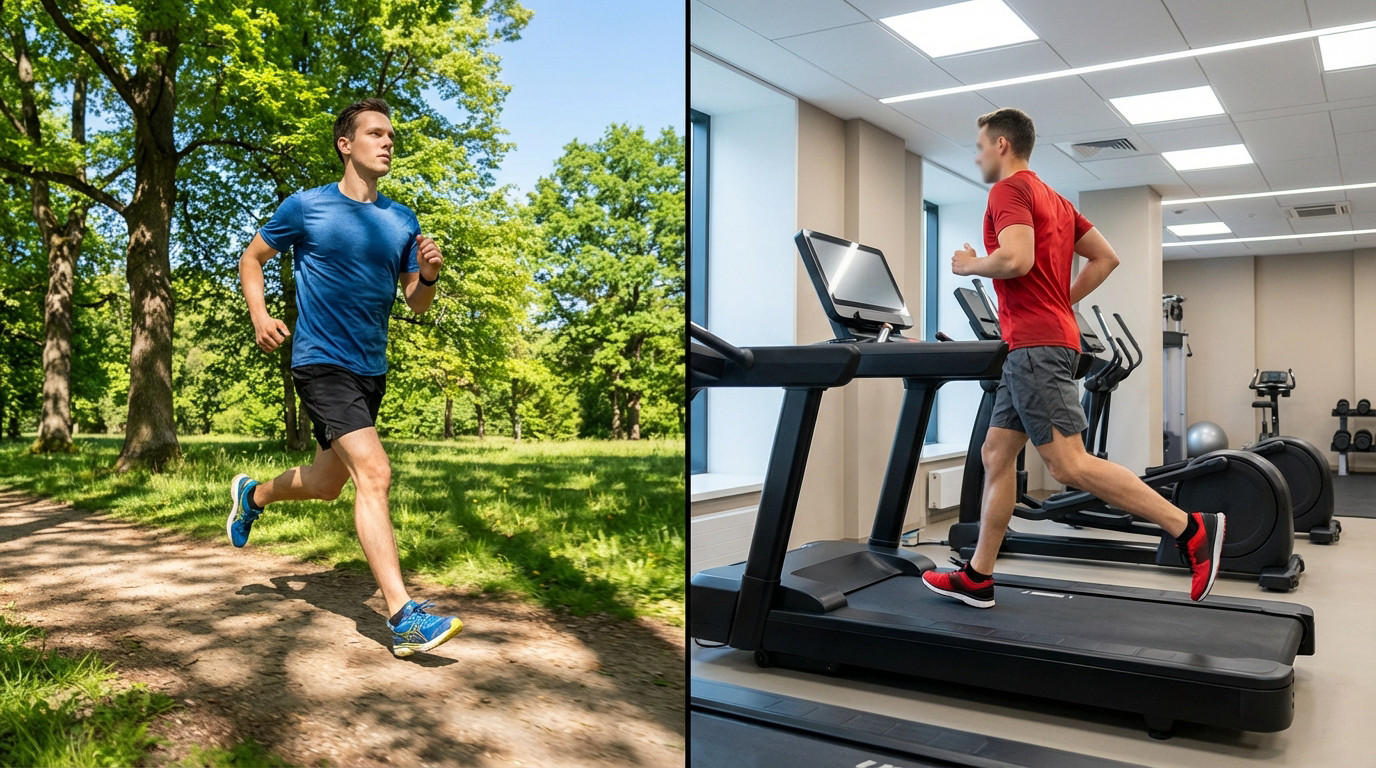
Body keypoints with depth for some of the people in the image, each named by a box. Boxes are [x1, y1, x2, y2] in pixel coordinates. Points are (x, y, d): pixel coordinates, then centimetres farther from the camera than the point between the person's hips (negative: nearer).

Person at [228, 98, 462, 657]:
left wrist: (428, 276, -11)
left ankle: (253, 495, 52)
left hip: (372, 370, 6)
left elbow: (416, 303, 11)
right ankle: (403, 617, -20)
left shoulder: (402, 221, 9)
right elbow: (251, 259, 10)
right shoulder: (306, 207, -3)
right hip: (322, 362, -6)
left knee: (326, 485, 19)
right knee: (374, 474, -21)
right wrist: (260, 316, -6)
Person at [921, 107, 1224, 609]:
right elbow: (1106, 258, 22)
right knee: (996, 454, 10)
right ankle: (977, 578, 13)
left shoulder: (1009, 190, -7)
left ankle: (1190, 528, -9)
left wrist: (969, 265, -5)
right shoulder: (1052, 199, 22)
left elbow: (1016, 259, -23)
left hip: (1035, 346, -10)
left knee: (1069, 464, -12)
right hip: (1035, 346, 10)